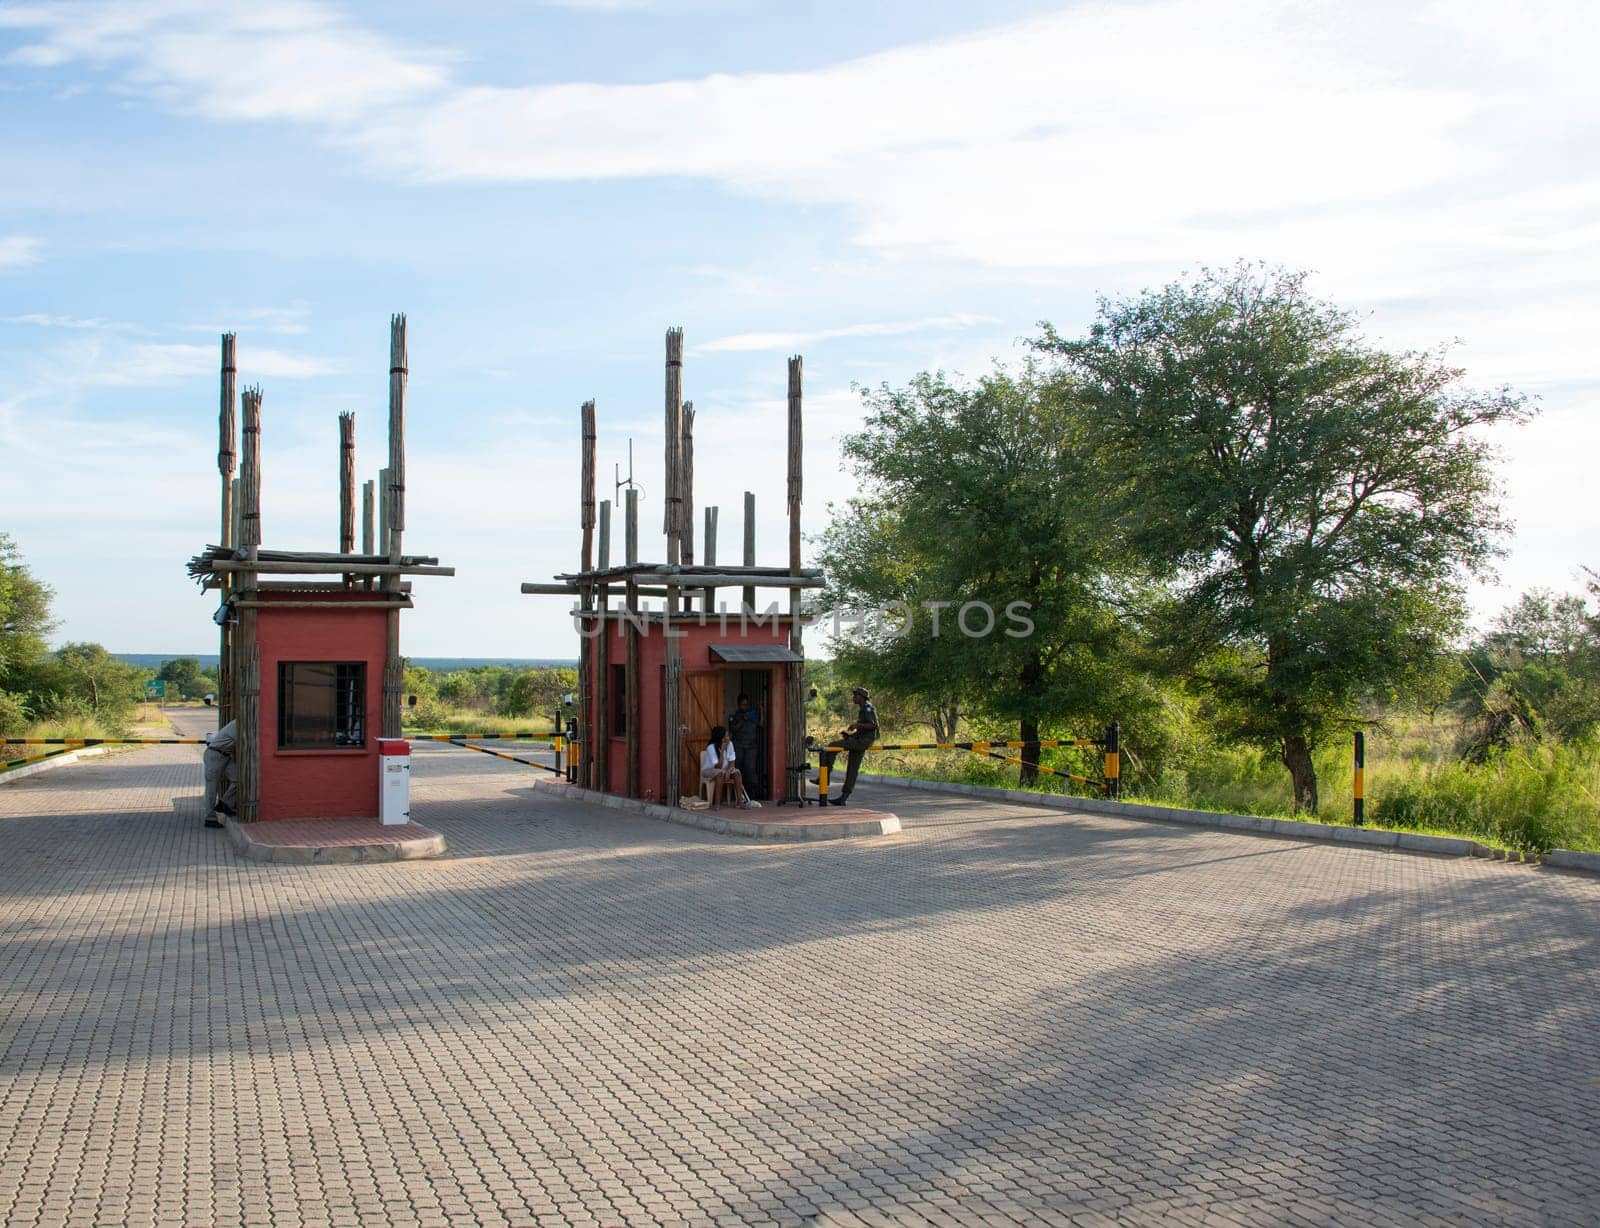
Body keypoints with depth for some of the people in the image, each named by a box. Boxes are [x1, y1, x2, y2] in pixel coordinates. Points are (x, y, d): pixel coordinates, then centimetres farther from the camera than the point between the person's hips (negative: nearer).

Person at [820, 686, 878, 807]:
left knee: (832, 748, -16)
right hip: (859, 741, 10)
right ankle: (843, 798, 9)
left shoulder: (868, 708, -8)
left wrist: (858, 724, -24)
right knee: (852, 770, 8)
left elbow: (874, 725, -19)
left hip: (863, 741, -10)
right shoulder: (861, 710, 21)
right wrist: (849, 734, 13)